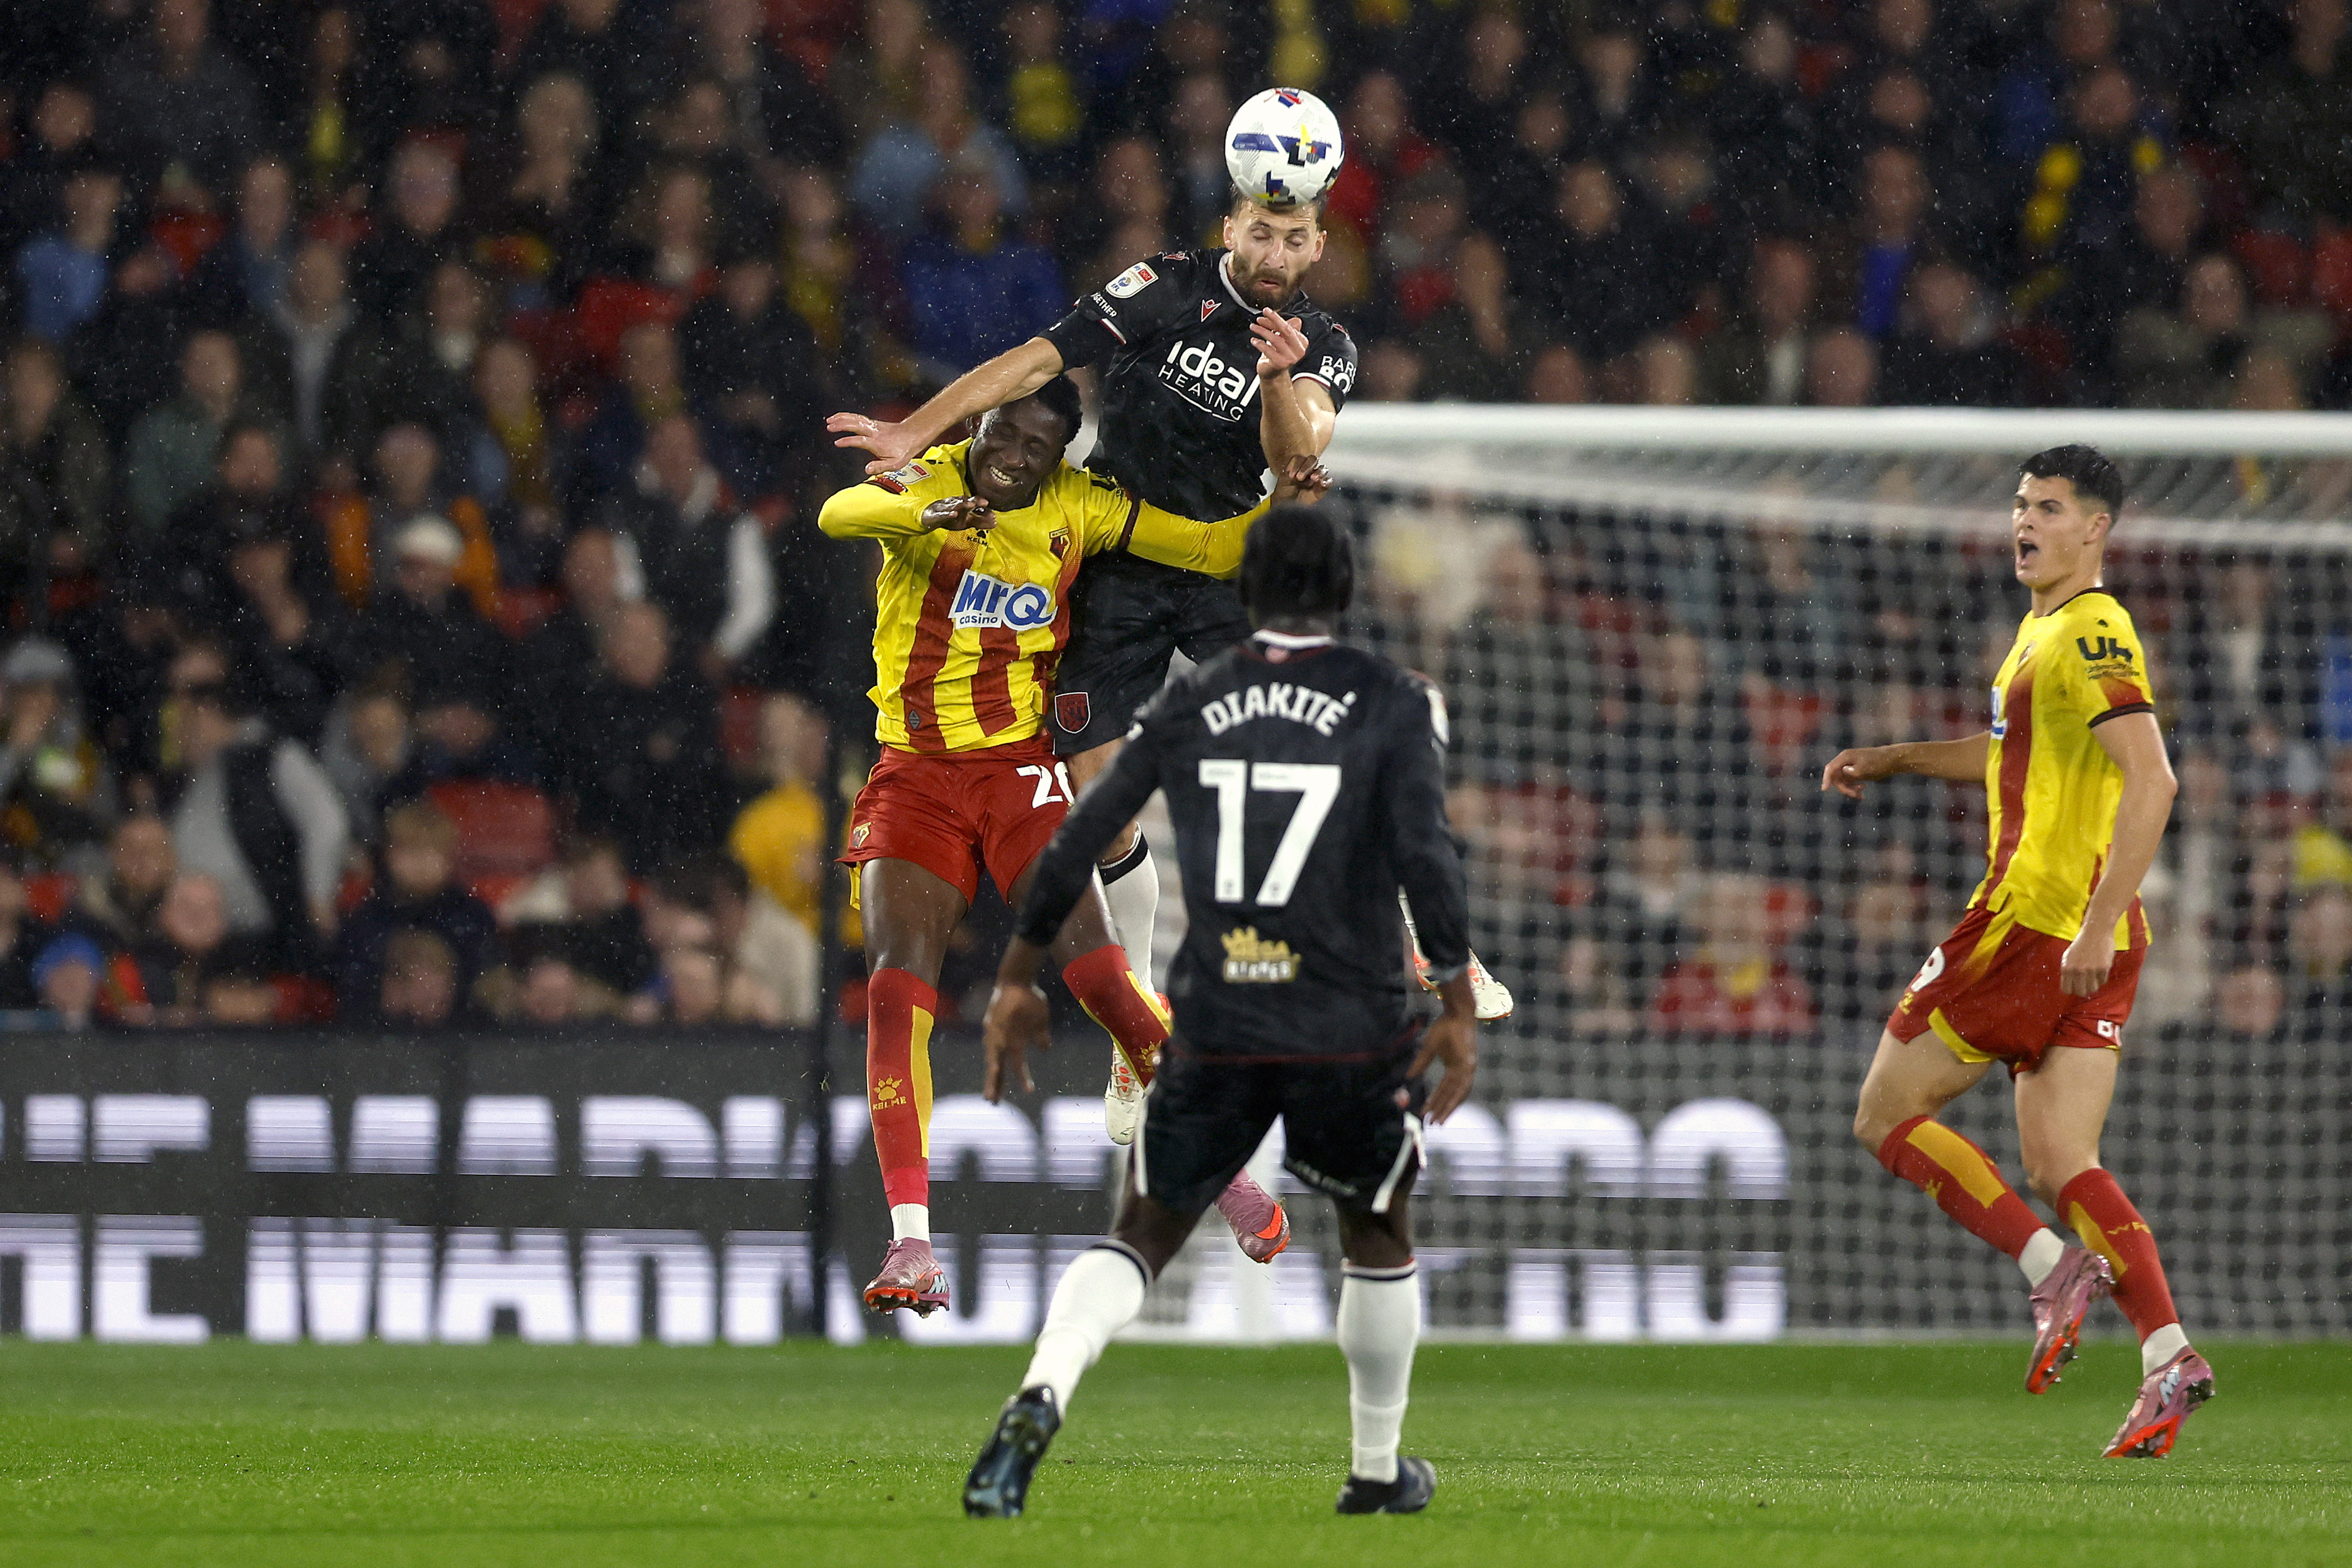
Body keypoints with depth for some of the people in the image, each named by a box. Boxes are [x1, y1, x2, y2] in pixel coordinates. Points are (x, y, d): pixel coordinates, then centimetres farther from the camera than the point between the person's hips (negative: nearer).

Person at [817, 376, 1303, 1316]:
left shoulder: (1079, 509, 2)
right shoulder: (925, 482, -3)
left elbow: (1218, 549, 7)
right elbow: (838, 514, -26)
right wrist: (927, 512, -46)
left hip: (1017, 765, 0)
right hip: (914, 775, 0)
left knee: (1096, 969, -14)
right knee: (896, 985, -16)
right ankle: (910, 1243, -13)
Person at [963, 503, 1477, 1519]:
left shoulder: (1189, 704, 6)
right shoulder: (1390, 703, -1)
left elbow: (1078, 839, 6)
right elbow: (1427, 855, -10)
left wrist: (1018, 978, 15)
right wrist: (1457, 1007, -6)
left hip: (1216, 1031, 1)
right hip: (1353, 1032, -1)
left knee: (1142, 1238, 8)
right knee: (1379, 1237, 23)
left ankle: (1040, 1399, -20)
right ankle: (1378, 1472, 31)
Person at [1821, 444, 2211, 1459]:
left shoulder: (2090, 636, -13)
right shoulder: (2048, 628, 18)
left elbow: (2151, 779, -24)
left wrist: (2099, 919, -29)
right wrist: (1891, 759, 34)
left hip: (2037, 921, -9)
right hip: (2092, 946, 9)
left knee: (1889, 1116, -1)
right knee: (2058, 1162, 4)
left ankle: (2053, 1268, -10)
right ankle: (2168, 1356, -8)